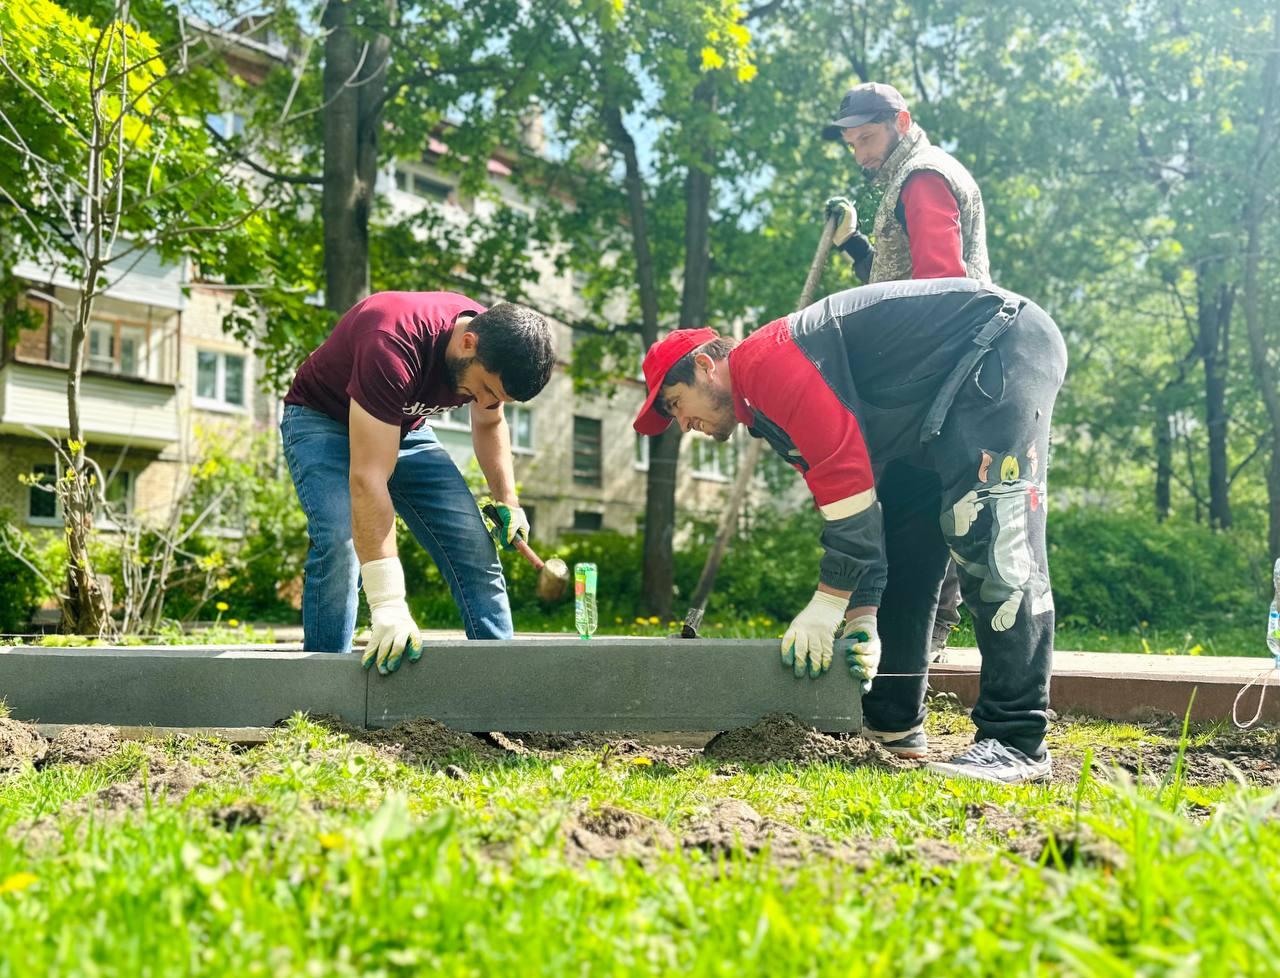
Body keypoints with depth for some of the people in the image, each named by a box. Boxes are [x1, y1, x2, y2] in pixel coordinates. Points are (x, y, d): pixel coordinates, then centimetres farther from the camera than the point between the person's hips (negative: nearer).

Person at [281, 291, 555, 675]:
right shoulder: (394, 347, -40)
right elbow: (367, 478, -45)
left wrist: (507, 501, -6)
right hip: (321, 419, -6)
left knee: (474, 545, -6)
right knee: (339, 543, -29)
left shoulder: (493, 352, -17)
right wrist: (388, 606, -49)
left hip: (403, 427, 6)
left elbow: (489, 424, 7)